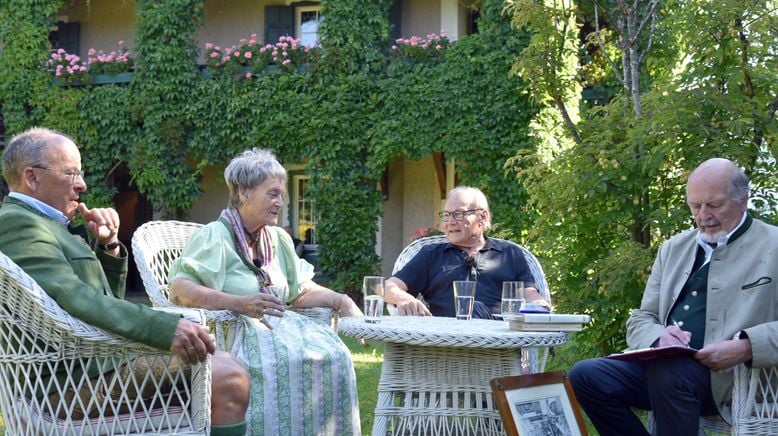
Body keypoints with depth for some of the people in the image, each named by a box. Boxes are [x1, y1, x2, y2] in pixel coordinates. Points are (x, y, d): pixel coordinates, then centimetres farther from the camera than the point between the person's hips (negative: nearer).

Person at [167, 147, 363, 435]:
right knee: (285, 362, -34)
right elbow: (179, 289, -17)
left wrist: (339, 300, 0)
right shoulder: (215, 236, -5)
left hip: (278, 325, 7)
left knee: (332, 354, -21)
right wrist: (240, 303, -29)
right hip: (232, 330, -6)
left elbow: (300, 291, 19)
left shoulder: (278, 239, 17)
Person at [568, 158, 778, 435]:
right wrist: (658, 336, -7)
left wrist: (746, 348, -24)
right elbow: (640, 320, 17)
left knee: (667, 371, -35)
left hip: (732, 375, -6)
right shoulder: (673, 248, 19)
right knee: (586, 375, -15)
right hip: (665, 365, 6)